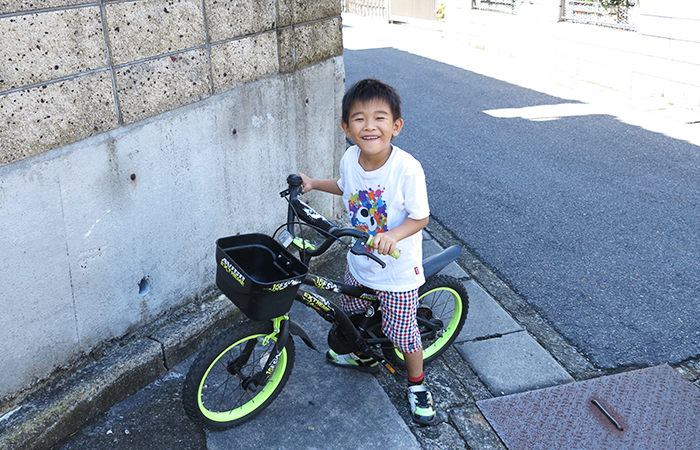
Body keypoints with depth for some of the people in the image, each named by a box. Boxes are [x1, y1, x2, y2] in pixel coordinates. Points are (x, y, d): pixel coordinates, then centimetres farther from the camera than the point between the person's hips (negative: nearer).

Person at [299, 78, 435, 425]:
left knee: (401, 332, 7)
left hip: (398, 269, -6)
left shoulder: (407, 168, -28)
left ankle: (417, 383, 35)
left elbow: (420, 216, -19)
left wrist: (393, 236, -35)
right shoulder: (350, 159, -11)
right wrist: (313, 184, 7)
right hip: (359, 263, 6)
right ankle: (363, 355, 56)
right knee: (352, 312, 25)